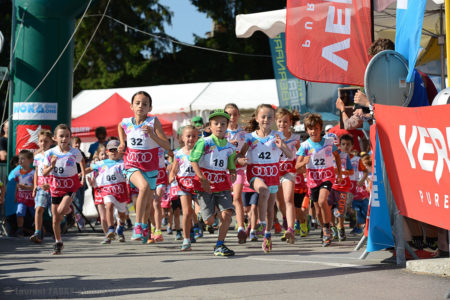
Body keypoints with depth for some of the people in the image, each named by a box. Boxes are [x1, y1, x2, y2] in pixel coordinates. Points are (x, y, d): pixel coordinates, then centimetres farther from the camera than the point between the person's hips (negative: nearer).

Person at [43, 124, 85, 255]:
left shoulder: (75, 152, -8)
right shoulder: (50, 153, -8)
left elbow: (81, 161, 16)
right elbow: (44, 173, -7)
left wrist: (83, 175, 14)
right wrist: (52, 166, -24)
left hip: (70, 185, -2)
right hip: (56, 186, 2)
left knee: (62, 210, -26)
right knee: (55, 219, 7)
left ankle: (69, 209, 11)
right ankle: (58, 243, 25)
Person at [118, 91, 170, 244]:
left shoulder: (153, 122, -9)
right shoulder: (125, 123, -2)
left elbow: (167, 146, -13)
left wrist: (152, 135, -26)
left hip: (150, 168, 1)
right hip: (132, 166, -1)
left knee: (148, 202, 13)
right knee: (144, 186, -32)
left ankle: (145, 227, 45)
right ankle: (138, 225, -27)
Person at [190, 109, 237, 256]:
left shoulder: (229, 147, 10)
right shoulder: (204, 142, -5)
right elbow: (194, 160, -10)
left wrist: (233, 173, -5)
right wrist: (203, 179, -18)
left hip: (222, 185, 4)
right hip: (205, 186, -4)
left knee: (227, 214, -15)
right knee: (209, 220, -8)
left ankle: (219, 246, -3)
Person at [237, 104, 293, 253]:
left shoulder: (277, 136, -1)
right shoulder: (250, 137, -1)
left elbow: (291, 156, -6)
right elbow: (240, 155, 2)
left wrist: (282, 147, -26)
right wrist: (241, 160, -22)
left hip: (272, 174, 2)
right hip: (255, 174, -2)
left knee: (270, 207, 10)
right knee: (264, 191, -34)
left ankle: (267, 236, 29)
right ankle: (262, 223, -20)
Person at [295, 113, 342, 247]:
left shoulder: (329, 142, -5)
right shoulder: (305, 145, -7)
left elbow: (336, 155, 16)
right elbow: (297, 166, -12)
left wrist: (339, 171, 13)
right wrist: (304, 162, -33)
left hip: (327, 176, -2)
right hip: (313, 178, 2)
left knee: (322, 201, -26)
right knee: (318, 209, 10)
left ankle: (327, 228, -9)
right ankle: (326, 233, 30)